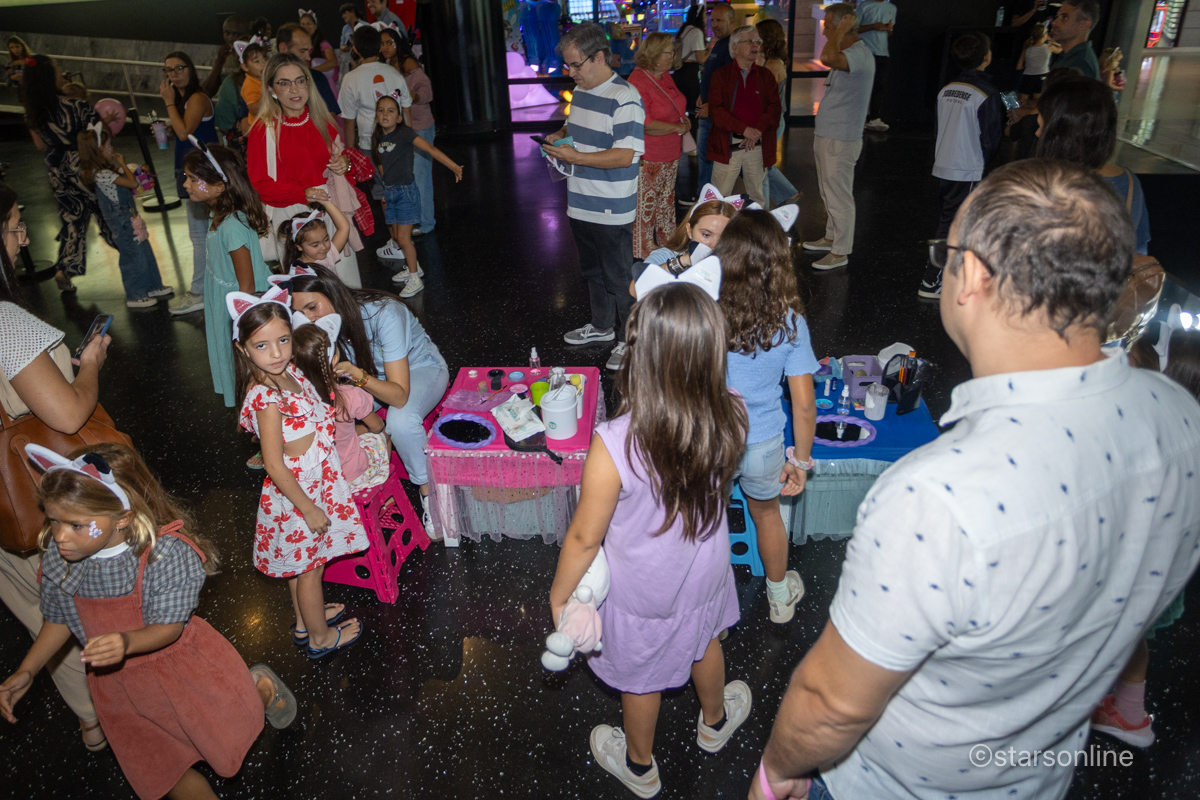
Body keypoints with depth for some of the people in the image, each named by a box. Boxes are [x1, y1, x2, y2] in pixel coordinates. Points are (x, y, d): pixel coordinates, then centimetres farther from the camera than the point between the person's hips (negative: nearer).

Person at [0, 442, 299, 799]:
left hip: (178, 660, -4)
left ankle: (259, 686, 34)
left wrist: (127, 642, -42)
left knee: (230, 748, 7)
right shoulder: (57, 558, -15)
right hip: (116, 683, 4)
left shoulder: (167, 553, -30)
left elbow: (169, 627, -23)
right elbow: (59, 620, 4)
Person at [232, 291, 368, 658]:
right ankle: (320, 637, 35)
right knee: (309, 567, 14)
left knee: (302, 562, 27)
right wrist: (309, 508, -19)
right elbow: (274, 466, -25)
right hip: (299, 493, -8)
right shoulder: (265, 397, -30)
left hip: (313, 484, 8)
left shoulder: (288, 372, -5)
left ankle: (305, 620, 49)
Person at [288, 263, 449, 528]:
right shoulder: (329, 320, -16)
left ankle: (427, 488, -13)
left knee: (400, 421, -36)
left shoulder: (384, 314, -34)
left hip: (421, 369, -6)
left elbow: (400, 396, -36)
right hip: (374, 371, 6)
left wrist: (357, 375, -52)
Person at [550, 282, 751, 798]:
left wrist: (558, 596, -6)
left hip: (643, 592, -3)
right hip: (705, 575, 4)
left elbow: (585, 538, -26)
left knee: (640, 677, 26)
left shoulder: (614, 446, -39)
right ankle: (715, 721, 66)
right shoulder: (731, 419, -26)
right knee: (704, 641, 35)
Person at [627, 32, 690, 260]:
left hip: (670, 156, 9)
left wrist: (684, 120, 6)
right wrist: (677, 127, -17)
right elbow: (645, 125, -27)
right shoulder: (638, 81, -19)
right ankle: (643, 257, 11)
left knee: (666, 204, 20)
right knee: (646, 208, 0)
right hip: (650, 160, -9)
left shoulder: (665, 76, 8)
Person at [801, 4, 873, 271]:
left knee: (839, 197, -3)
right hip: (827, 137, 10)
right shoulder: (847, 55, 14)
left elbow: (828, 58, -41)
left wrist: (841, 30, -23)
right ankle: (831, 238, 34)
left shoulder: (860, 54, -20)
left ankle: (840, 252, 4)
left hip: (841, 141, -10)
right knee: (829, 194, 20)